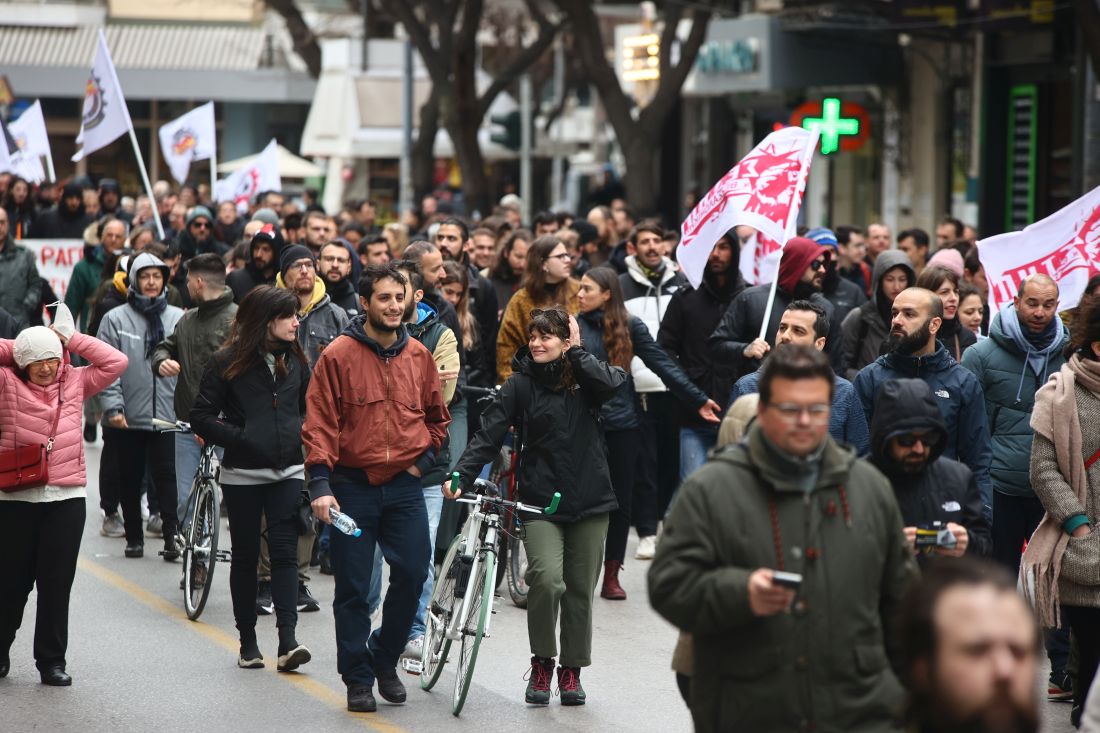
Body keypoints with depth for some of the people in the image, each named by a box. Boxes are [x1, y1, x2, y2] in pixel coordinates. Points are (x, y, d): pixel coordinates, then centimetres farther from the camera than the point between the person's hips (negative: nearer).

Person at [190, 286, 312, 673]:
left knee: (285, 553, -8)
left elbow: (310, 406, 21)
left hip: (287, 471, 2)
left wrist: (301, 434, 3)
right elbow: (201, 417, -7)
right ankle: (247, 641, 17)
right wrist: (241, 438, -15)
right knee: (245, 556, 7)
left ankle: (288, 640, -13)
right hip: (243, 475, -2)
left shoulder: (295, 359, 7)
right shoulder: (227, 362, -6)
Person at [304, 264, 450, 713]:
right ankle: (358, 679, 15)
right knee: (352, 588, 3)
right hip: (352, 486, -3)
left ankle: (385, 659, 17)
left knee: (413, 572, -5)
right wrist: (320, 484, -18)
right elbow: (319, 423, -10)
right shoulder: (338, 356, -7)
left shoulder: (418, 356, 5)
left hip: (404, 485, 3)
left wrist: (423, 459, 4)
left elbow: (437, 417, 18)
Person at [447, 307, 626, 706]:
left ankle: (572, 669, 25)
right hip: (540, 502, -2)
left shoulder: (584, 377, 3)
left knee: (580, 589, 8)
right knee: (546, 579, -19)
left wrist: (577, 352, -10)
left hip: (589, 501, 2)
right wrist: (461, 475, -18)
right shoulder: (520, 384, 0)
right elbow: (489, 433, -6)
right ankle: (541, 662, 2)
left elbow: (614, 383, -20)